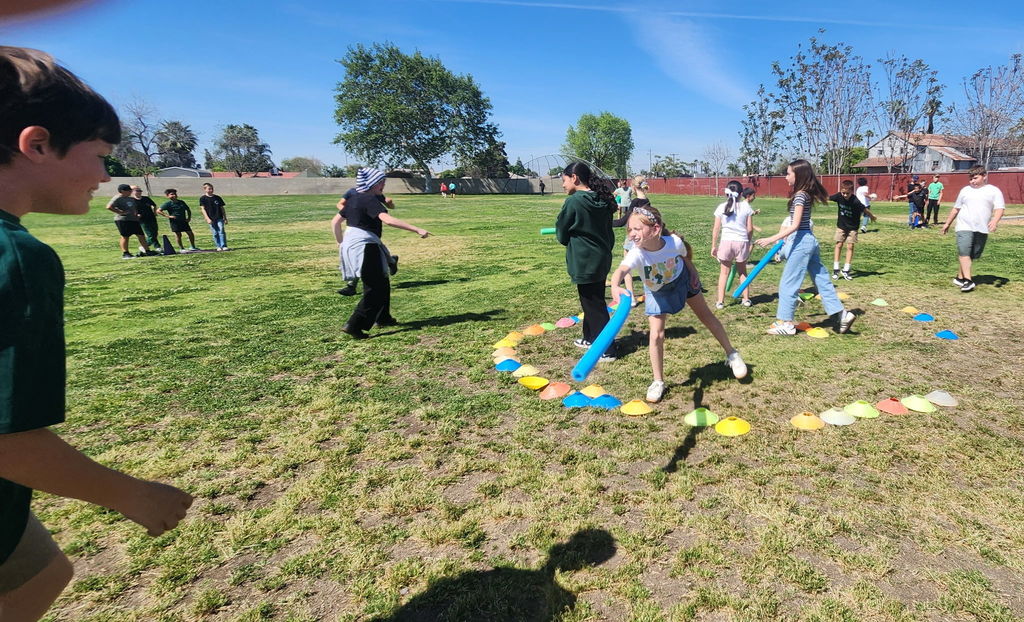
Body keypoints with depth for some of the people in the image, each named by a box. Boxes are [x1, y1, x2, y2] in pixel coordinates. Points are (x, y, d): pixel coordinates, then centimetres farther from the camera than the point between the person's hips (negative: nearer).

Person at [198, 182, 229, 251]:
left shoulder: (217, 198, 9)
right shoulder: (202, 198, 2)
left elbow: (222, 208, 14)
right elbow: (202, 209, -3)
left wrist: (225, 218, 12)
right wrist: (207, 218, -14)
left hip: (219, 218, 1)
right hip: (211, 219, -1)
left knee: (221, 232, -8)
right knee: (215, 233, 4)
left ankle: (224, 246, -10)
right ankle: (218, 246, 11)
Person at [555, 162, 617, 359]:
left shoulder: (573, 202, -17)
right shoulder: (602, 201, 5)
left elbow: (562, 235, -7)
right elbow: (609, 232, 12)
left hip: (584, 262, -8)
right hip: (602, 260, 8)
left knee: (594, 306, 1)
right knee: (593, 301, 21)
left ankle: (607, 349, 6)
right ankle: (590, 337, 36)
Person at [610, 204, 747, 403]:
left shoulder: (674, 242, -34)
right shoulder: (637, 254, -41)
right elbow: (621, 270, -63)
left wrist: (693, 273, 1)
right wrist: (615, 287, -82)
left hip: (682, 279, 2)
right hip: (656, 292, -1)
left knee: (705, 315, 17)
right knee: (656, 335, -9)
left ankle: (731, 354, 40)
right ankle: (658, 381, 10)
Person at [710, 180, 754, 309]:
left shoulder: (721, 207, -1)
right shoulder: (746, 207, -1)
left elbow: (716, 229, -1)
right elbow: (750, 229, 1)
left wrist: (714, 246, 7)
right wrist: (748, 242, 17)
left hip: (726, 241, -1)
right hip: (742, 242, 1)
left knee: (724, 272, 8)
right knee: (742, 271, 17)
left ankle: (720, 301, 5)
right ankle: (746, 299, 24)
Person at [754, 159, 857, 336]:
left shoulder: (800, 195, -15)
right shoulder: (805, 194, 12)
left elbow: (795, 225, -22)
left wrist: (772, 239, -28)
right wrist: (782, 238, 25)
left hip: (801, 242, -10)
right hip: (809, 240, 10)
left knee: (788, 283, -2)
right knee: (821, 279, 14)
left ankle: (786, 323, 5)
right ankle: (842, 314, 19)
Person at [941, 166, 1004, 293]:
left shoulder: (994, 191, 5)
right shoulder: (965, 190, 13)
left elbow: (999, 208, -6)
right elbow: (956, 208, 21)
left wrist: (995, 220, -24)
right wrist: (947, 223, 22)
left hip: (982, 230, 0)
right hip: (964, 227, 0)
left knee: (972, 255, 6)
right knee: (964, 253, -14)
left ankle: (960, 277, 17)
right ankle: (968, 281, -18)